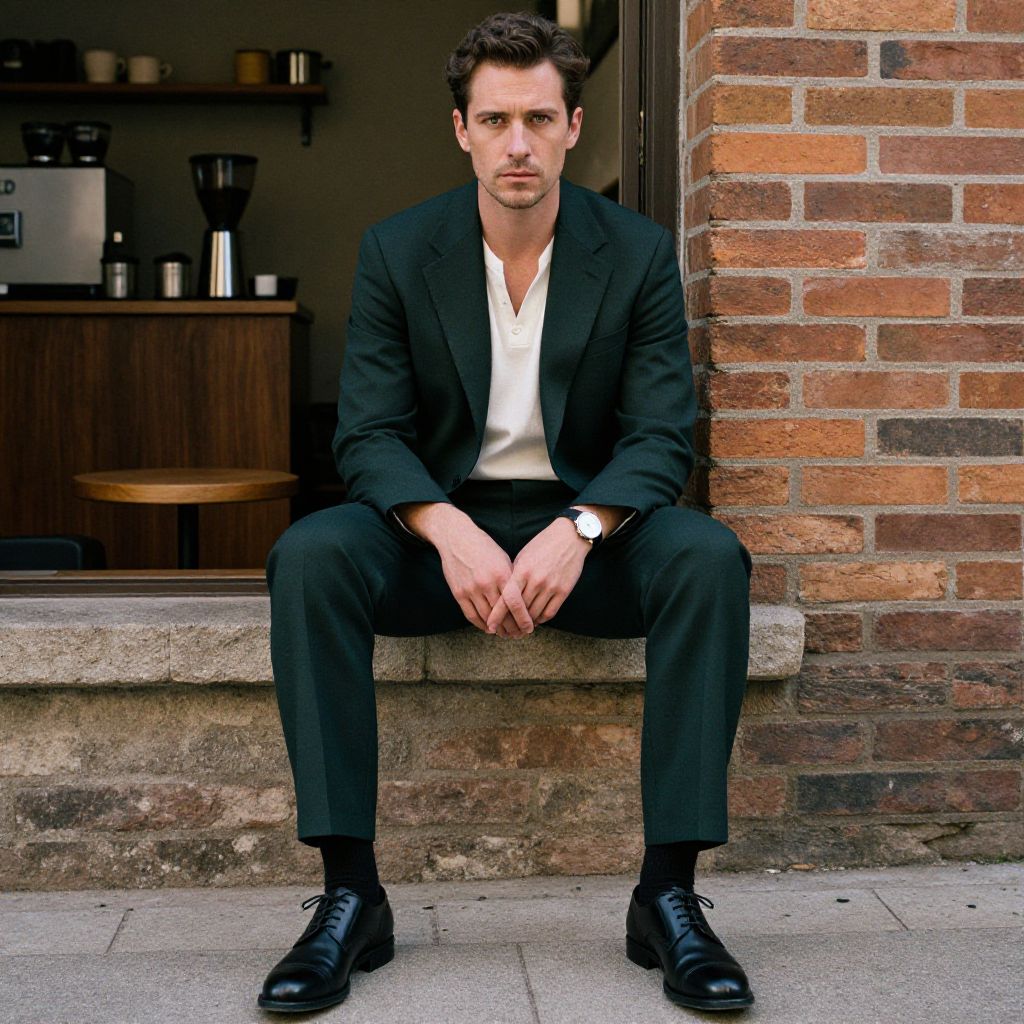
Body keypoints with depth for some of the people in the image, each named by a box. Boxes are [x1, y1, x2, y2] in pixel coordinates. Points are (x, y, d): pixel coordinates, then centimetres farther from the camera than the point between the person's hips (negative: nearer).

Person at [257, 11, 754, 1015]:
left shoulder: (639, 252, -2)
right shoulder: (397, 251, -2)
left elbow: (662, 436, -7)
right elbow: (369, 434, -7)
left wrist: (579, 529, -28)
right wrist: (449, 530, -29)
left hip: (586, 526, 0)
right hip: (441, 524, 0)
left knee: (708, 556, -31)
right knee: (309, 554, -29)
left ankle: (669, 892, -25)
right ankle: (349, 894, -25)